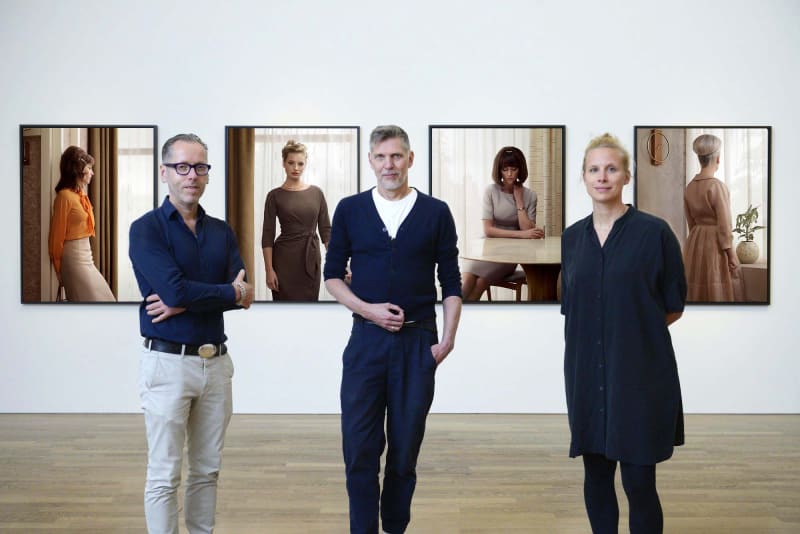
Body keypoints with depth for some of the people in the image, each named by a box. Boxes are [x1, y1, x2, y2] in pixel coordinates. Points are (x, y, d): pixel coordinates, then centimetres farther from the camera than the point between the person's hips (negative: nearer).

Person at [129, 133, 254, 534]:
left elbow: (241, 292, -3)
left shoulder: (221, 231, 10)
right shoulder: (147, 228, -6)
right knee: (164, 474, 2)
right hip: (168, 362, -5)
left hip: (216, 361, 5)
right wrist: (232, 293, -7)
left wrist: (185, 303, -16)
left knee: (207, 469, 13)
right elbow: (174, 291, -20)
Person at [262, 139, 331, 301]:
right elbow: (267, 236, -4)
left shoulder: (316, 192, 6)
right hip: (285, 259, -3)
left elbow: (326, 229, 6)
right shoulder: (275, 196, -2)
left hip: (311, 259, 3)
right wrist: (269, 269, -11)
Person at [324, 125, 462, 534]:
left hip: (418, 341, 0)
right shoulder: (350, 210, 3)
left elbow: (450, 283, 4)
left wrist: (447, 339, -4)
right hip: (366, 340, 0)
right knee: (360, 447, 0)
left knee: (405, 446, 7)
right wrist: (367, 309, -9)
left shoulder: (436, 213, 2)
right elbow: (332, 274, 6)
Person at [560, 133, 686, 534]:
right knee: (595, 477, 12)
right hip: (587, 373, 4)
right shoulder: (572, 238, 7)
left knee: (639, 483, 0)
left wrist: (632, 330, 0)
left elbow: (674, 308, 0)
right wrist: (594, 335, 4)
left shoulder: (654, 232, -5)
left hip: (640, 373, -4)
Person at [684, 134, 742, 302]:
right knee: (718, 292, -1)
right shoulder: (717, 186, -16)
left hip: (694, 244, 7)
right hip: (715, 244, -7)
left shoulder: (689, 187, 4)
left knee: (698, 292, 11)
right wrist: (731, 254, -10)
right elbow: (724, 225, -16)